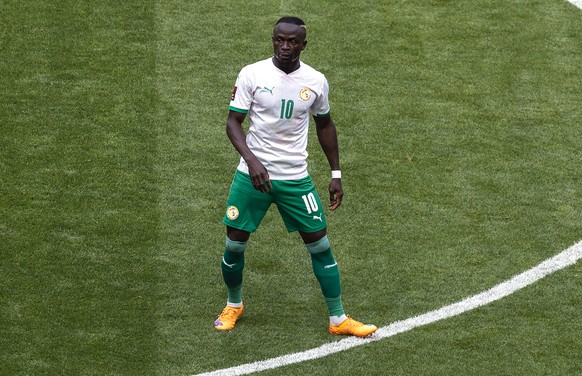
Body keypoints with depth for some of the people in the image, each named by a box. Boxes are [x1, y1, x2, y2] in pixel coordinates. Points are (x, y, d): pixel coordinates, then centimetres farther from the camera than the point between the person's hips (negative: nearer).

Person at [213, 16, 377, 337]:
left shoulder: (316, 81, -1)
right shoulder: (252, 75, -8)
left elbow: (325, 125, 14)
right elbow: (233, 122, -7)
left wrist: (336, 174, 12)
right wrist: (251, 160, -23)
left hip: (295, 178, 1)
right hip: (252, 175, -1)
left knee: (320, 246, 1)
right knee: (234, 245, 4)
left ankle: (338, 320, 11)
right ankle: (234, 305, 31)